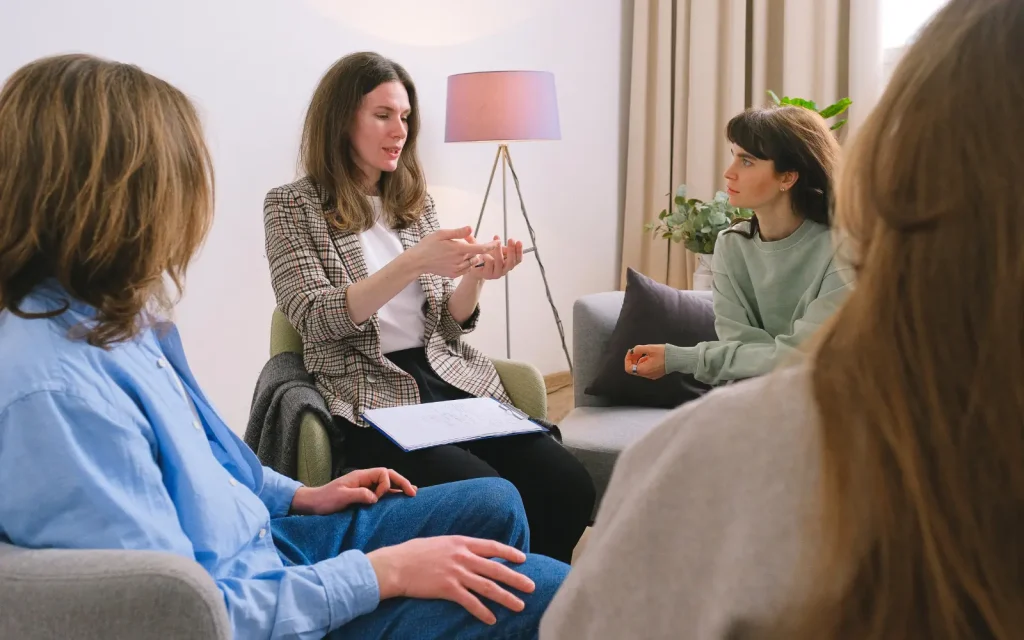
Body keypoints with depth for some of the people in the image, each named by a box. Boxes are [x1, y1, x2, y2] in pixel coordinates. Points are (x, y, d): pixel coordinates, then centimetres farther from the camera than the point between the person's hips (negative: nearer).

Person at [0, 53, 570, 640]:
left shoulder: (107, 317, 0)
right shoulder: (50, 389, -33)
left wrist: (299, 496, 19)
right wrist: (381, 572, -25)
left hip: (264, 547, 10)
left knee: (495, 504, 16)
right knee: (537, 592, -8)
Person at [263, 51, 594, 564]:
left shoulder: (416, 203, 18)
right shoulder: (293, 207, 3)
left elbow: (446, 325, 16)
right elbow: (315, 320, -10)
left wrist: (475, 277, -5)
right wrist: (412, 263, -19)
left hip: (451, 380, 5)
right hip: (371, 397, -5)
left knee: (568, 485, -20)